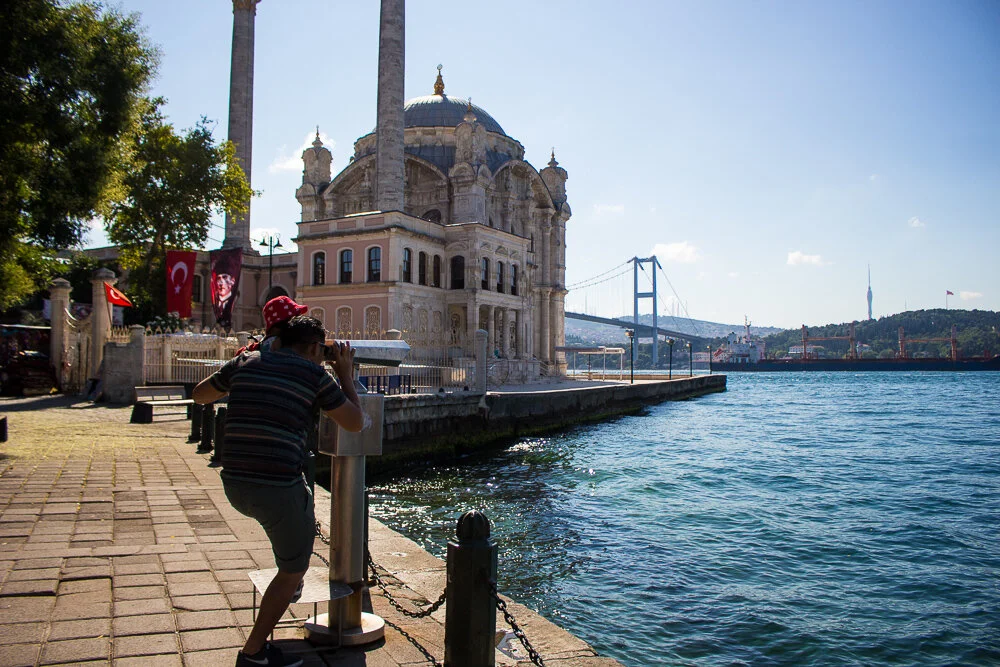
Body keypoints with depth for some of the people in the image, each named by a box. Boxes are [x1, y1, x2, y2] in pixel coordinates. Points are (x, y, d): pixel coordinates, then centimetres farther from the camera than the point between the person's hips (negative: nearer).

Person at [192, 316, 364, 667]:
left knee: (302, 500, 37)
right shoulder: (313, 374, -3)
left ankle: (288, 583, 44)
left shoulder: (246, 362, 10)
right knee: (293, 571, 16)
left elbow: (200, 394, 25)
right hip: (277, 488, -6)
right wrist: (345, 374, 13)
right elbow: (355, 423, 4)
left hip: (234, 485, 7)